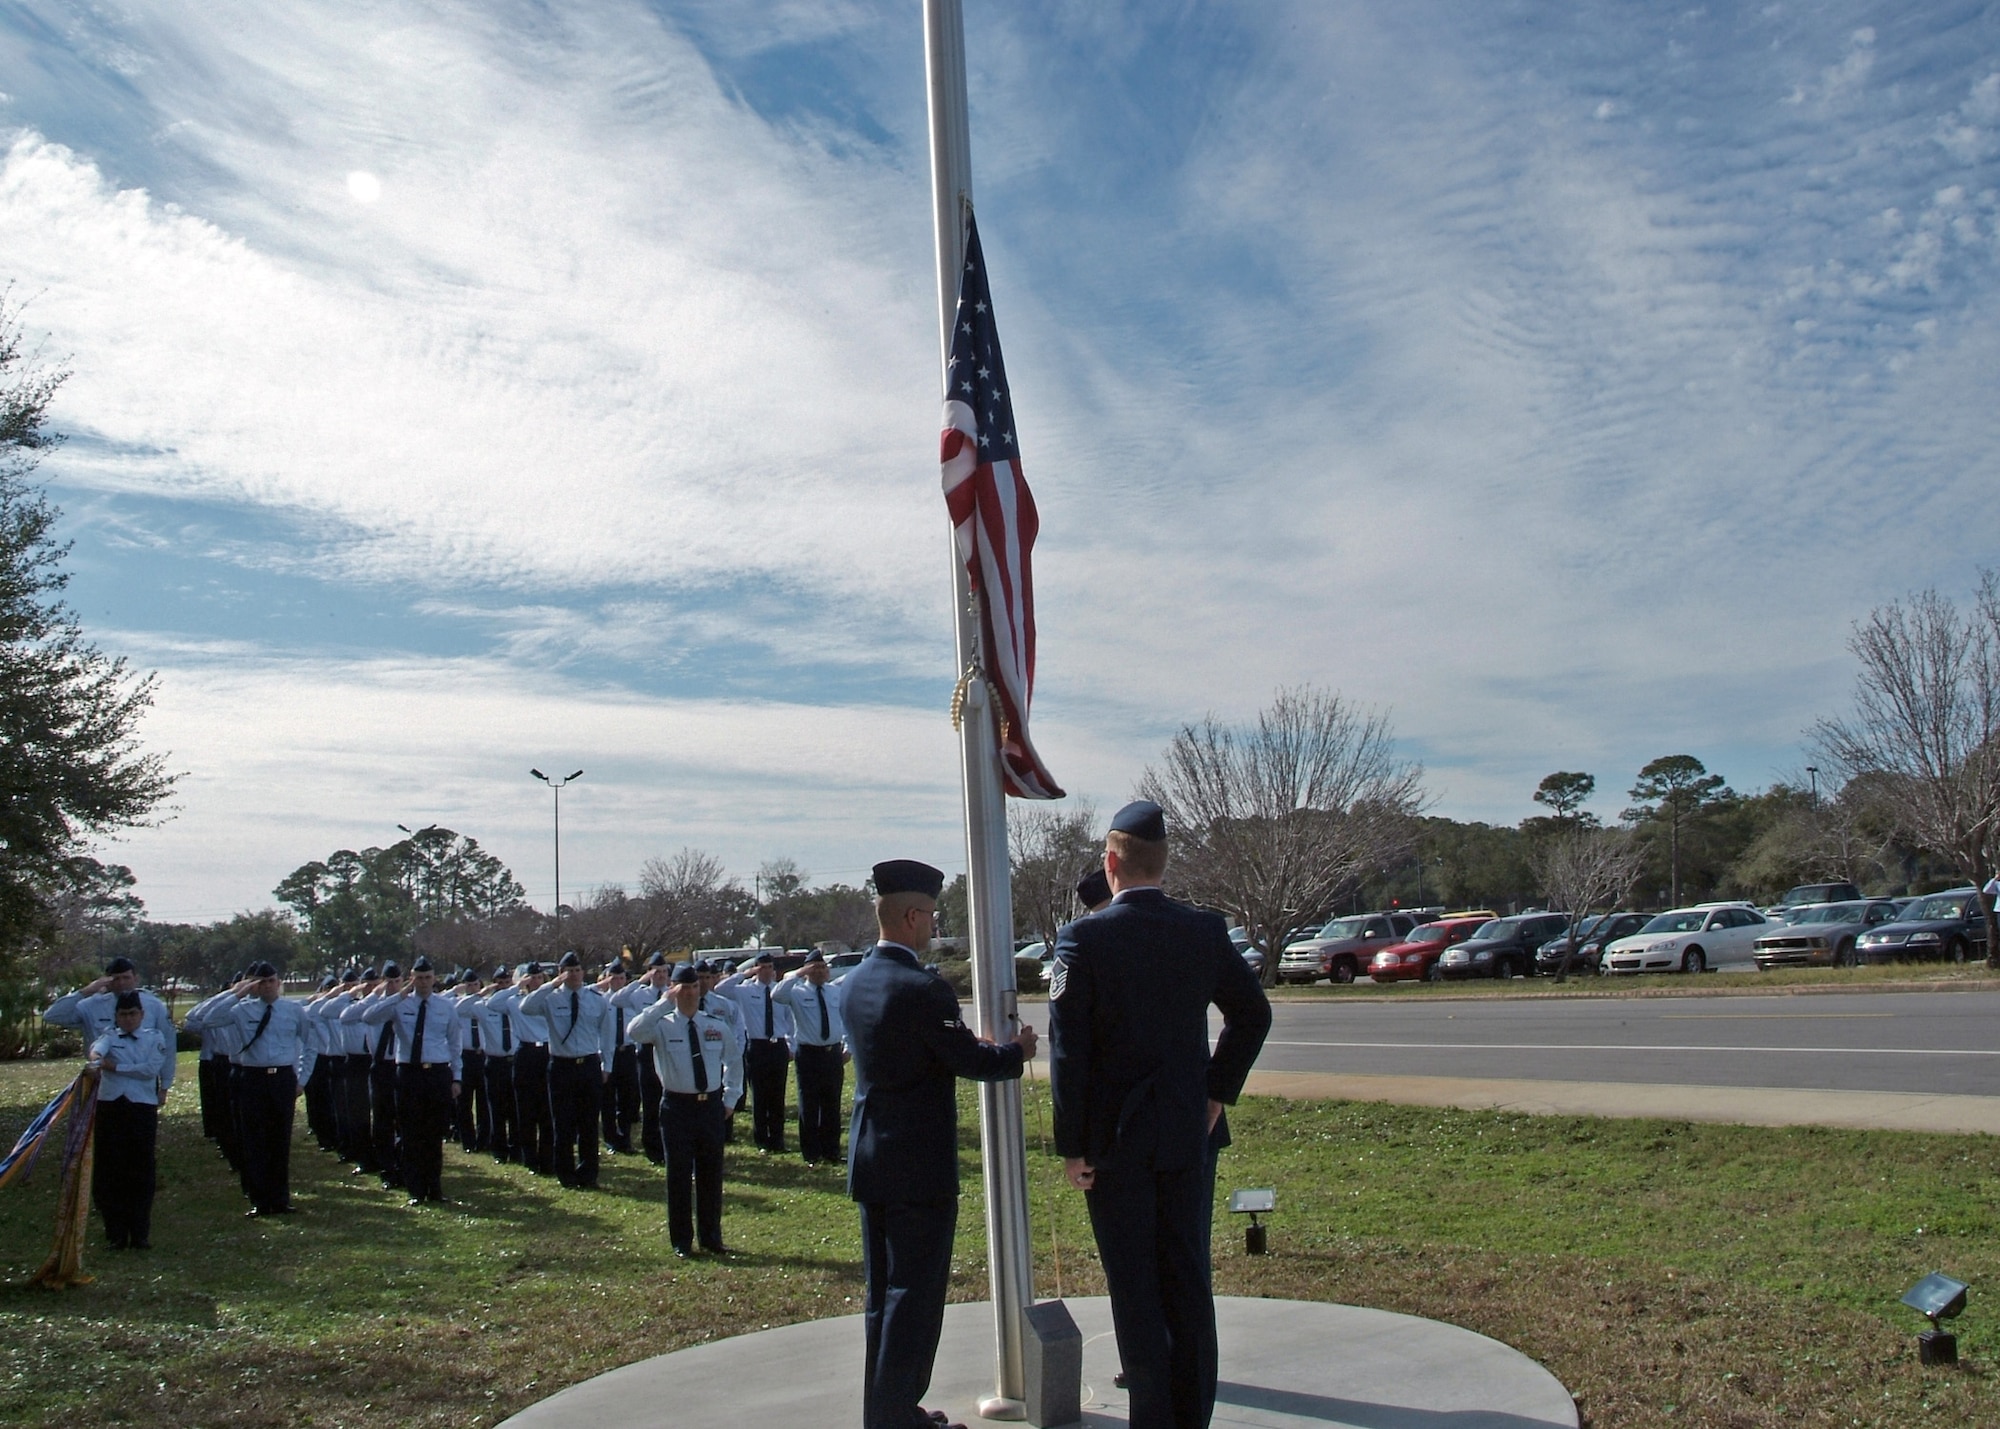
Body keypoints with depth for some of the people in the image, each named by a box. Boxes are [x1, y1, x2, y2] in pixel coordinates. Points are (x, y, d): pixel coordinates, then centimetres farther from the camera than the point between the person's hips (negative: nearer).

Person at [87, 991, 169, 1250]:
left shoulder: (153, 1038, 9)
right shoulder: (110, 1037, 11)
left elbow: (151, 1069, -8)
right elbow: (97, 1048, -15)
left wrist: (113, 1067, -9)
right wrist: (96, 1058, -38)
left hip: (143, 1107, -1)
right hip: (110, 1106, 1)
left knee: (141, 1172, 1)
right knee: (110, 1171, 2)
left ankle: (141, 1234, 8)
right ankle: (117, 1235, 11)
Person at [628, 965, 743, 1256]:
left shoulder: (717, 1026, 5)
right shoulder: (662, 1025, -5)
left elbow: (734, 1061, 20)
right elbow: (633, 1031, -28)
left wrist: (730, 1097, 12)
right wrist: (665, 1002, -26)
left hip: (711, 1105, 3)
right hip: (677, 1106, -3)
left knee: (711, 1174, 10)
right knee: (679, 1174, 4)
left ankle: (711, 1237, 24)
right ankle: (682, 1241, 17)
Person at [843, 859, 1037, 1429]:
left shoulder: (854, 984, 6)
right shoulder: (923, 989, -21)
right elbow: (971, 1063, -16)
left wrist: (966, 1043, 20)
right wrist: (1018, 1050, 3)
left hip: (869, 1158, 8)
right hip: (919, 1162, -8)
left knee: (883, 1291, 17)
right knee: (915, 1293, 2)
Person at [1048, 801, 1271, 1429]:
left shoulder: (1083, 937, -13)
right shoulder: (1206, 931, -2)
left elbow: (1067, 1051, -15)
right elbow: (1254, 1013, 7)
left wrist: (1071, 1145, -8)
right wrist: (1218, 1093, 13)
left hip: (1114, 1139, -3)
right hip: (1189, 1133, 4)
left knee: (1134, 1286, 7)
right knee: (1190, 1279, 13)